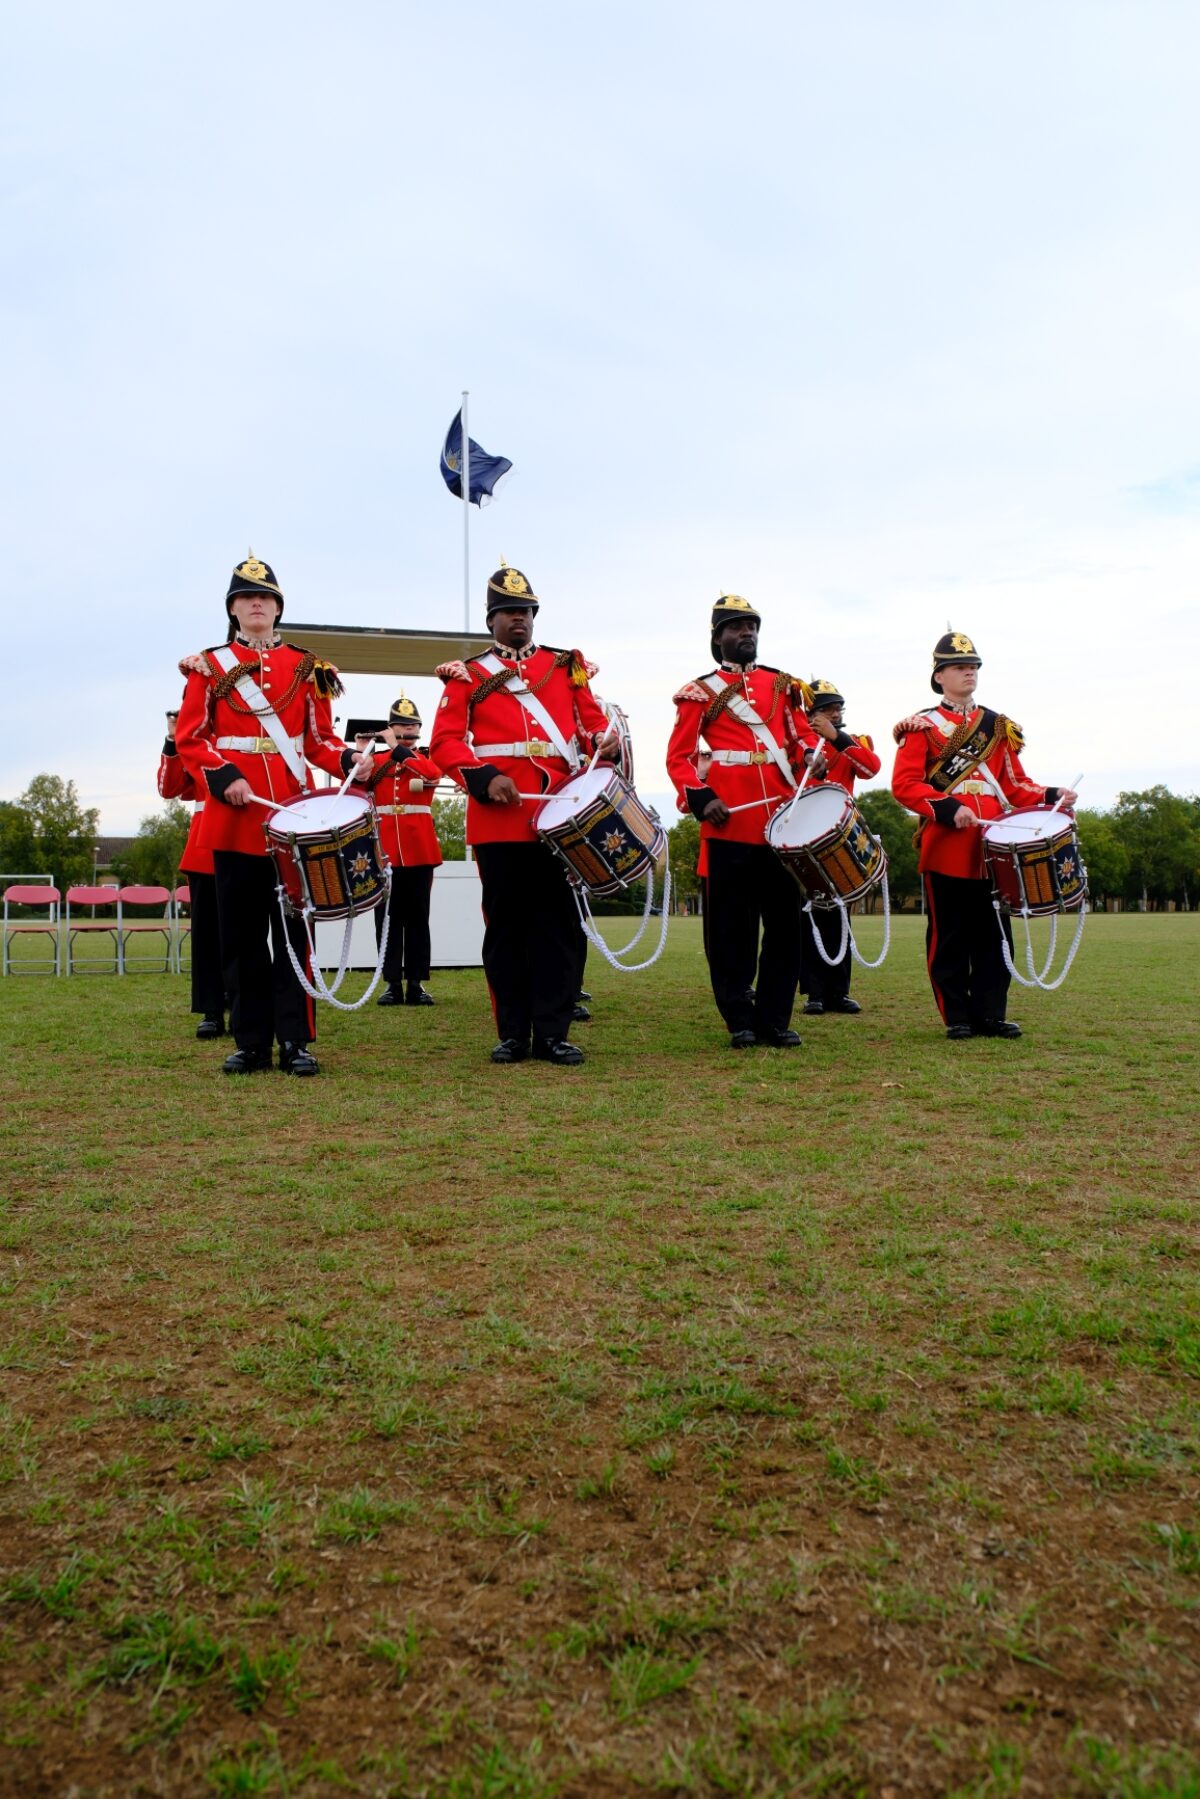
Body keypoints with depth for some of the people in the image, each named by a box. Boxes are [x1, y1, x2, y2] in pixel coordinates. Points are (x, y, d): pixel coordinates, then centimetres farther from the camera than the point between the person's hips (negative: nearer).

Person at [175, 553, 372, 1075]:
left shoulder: (307, 668, 11)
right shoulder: (209, 666, 8)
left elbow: (319, 740, 9)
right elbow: (189, 738, 2)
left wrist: (350, 760, -11)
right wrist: (223, 777, -15)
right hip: (234, 816, 0)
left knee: (292, 930, 0)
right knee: (242, 933, 4)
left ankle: (295, 1042, 4)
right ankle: (251, 1042, 12)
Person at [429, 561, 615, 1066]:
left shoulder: (567, 665, 16)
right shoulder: (467, 675, 9)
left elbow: (592, 721, 14)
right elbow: (445, 741, 1)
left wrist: (605, 741, -10)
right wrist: (484, 778, -15)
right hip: (498, 816, -2)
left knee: (558, 922, 1)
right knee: (506, 924, 3)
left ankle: (552, 1033, 7)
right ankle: (513, 1033, 11)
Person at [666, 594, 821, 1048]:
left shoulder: (782, 684, 16)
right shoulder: (700, 692, 6)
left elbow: (801, 732, 16)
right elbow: (678, 756, 2)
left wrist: (813, 752, -8)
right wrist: (699, 798, -14)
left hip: (781, 818, 4)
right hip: (728, 822, -3)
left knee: (784, 921, 4)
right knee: (731, 925, 0)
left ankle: (776, 1019, 13)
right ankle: (740, 1020, 10)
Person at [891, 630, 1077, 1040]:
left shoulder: (998, 727, 17)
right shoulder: (922, 727, 4)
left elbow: (1015, 784, 17)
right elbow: (904, 784, -6)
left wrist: (1051, 796, -2)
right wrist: (948, 808, -20)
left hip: (992, 846, 4)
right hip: (944, 847, -4)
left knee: (994, 935, 5)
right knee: (949, 937, 1)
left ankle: (990, 1014, 13)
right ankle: (957, 1017, 9)